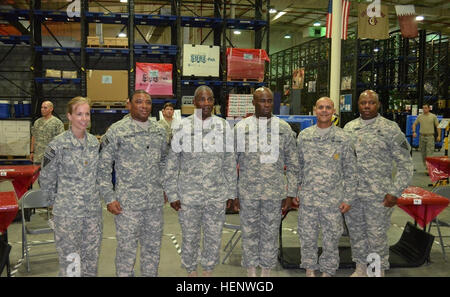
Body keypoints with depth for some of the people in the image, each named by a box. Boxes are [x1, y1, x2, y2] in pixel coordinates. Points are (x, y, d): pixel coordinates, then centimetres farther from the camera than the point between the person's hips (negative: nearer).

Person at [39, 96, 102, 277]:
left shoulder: (94, 142, 5)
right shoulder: (58, 144, -10)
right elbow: (46, 178, -2)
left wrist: (93, 196, 13)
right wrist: (56, 200, 3)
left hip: (93, 209, 5)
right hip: (68, 212, -4)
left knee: (92, 256, 13)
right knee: (69, 258, 3)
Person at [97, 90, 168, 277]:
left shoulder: (159, 131, 8)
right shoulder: (116, 131, -8)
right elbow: (103, 167, -7)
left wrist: (165, 188, 14)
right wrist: (109, 198, -10)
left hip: (155, 201, 5)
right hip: (128, 202, -4)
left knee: (153, 247, 15)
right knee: (127, 248, 5)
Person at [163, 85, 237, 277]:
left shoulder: (224, 127, 2)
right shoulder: (183, 127, -4)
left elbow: (230, 163, 6)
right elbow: (172, 164, -1)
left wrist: (231, 193, 5)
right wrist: (172, 194, -4)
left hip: (217, 196, 2)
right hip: (188, 196, -1)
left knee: (214, 237, 12)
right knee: (190, 237, 12)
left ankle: (208, 270, 33)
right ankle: (191, 271, 33)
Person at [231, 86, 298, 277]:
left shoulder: (284, 128, 3)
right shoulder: (241, 127, 2)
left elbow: (292, 164, 5)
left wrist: (290, 193, 1)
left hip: (275, 192, 0)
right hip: (247, 191, 0)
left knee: (271, 233, 9)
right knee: (249, 233, 9)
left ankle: (266, 272, 26)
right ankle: (251, 272, 25)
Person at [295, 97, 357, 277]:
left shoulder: (343, 139, -2)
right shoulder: (304, 136, 4)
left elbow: (350, 172, 0)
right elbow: (297, 166, 9)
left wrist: (348, 199, -3)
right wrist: (294, 192, 7)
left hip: (333, 200, -1)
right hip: (307, 198, 2)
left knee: (331, 238, 9)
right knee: (307, 236, 11)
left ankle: (328, 271, 28)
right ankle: (310, 269, 29)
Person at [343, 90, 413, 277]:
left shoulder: (390, 129, -6)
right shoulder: (349, 128, 6)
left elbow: (405, 164, -5)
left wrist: (395, 192, -11)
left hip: (378, 195, -4)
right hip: (351, 193, 4)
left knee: (377, 235, 5)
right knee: (356, 233, 15)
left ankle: (379, 271, 23)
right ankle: (360, 269, 33)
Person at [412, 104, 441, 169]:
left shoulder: (433, 116, 0)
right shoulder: (420, 116, 7)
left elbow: (437, 126, 2)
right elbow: (414, 124, 16)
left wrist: (439, 135, -6)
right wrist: (414, 132, 0)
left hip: (430, 136, -3)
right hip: (422, 136, 3)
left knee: (429, 152, -9)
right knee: (423, 152, 9)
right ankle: (425, 166, 22)